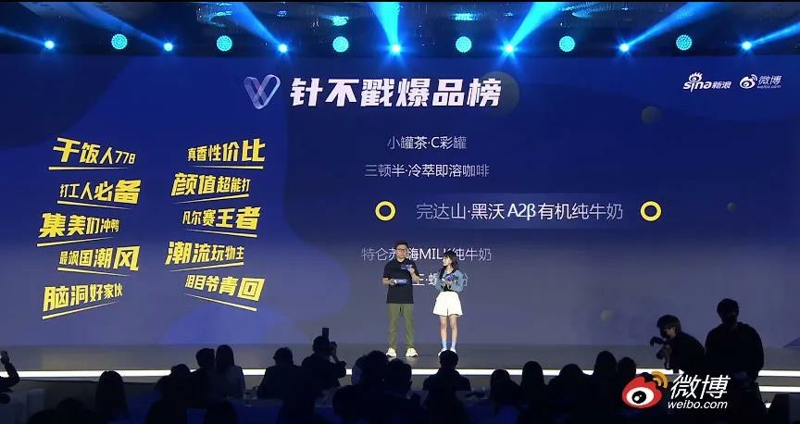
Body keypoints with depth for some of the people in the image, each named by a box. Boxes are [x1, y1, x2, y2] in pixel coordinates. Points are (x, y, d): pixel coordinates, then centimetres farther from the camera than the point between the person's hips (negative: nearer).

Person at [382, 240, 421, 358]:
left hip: (408, 299, 0)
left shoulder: (411, 264, 7)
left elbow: (417, 280, 5)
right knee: (393, 323, -2)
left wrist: (413, 273, -15)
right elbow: (384, 281, 9)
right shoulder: (389, 265, 7)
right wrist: (389, 282, -12)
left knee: (409, 323, -2)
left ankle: (410, 348, 1)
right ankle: (392, 349, 1)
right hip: (393, 299, 0)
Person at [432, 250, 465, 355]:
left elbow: (460, 288, -5)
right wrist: (443, 284, -14)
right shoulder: (441, 272, 10)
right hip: (442, 298, 3)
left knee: (453, 324, -5)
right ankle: (444, 348, 6)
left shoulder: (458, 273, -1)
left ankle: (453, 348, 1)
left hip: (452, 298, -3)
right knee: (443, 324, 2)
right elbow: (437, 286, 5)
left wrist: (450, 284, -18)